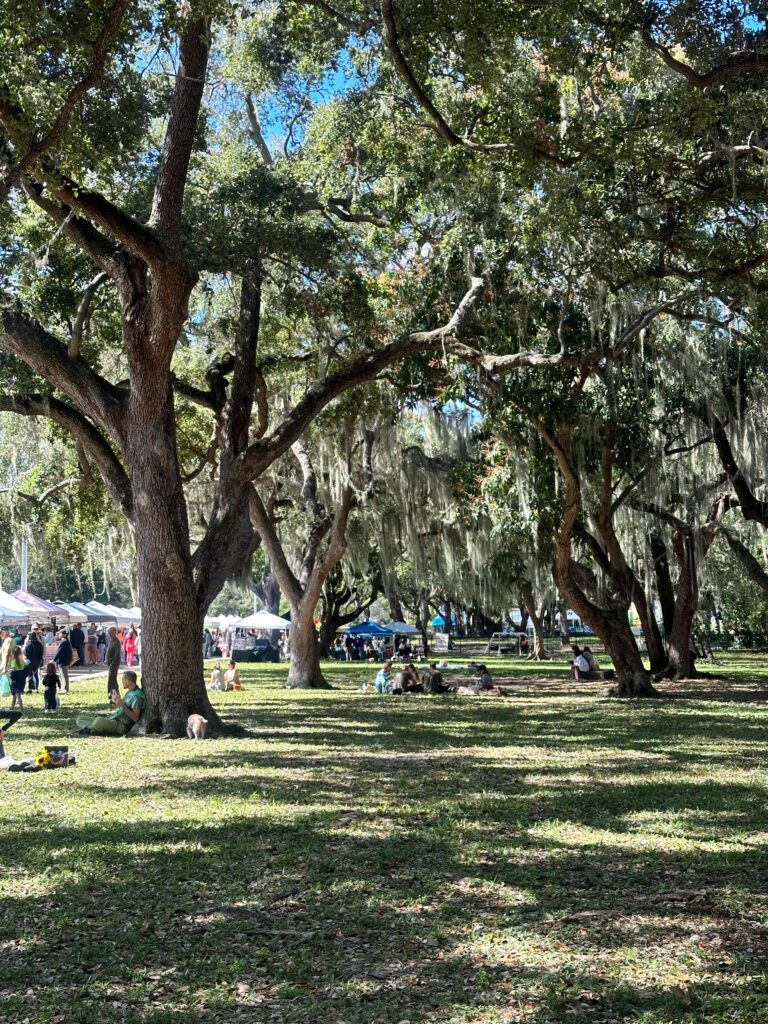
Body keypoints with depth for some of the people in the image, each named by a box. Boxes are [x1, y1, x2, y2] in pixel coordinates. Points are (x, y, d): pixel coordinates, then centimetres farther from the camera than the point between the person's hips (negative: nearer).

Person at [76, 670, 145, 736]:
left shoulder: (137, 695, -11)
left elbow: (135, 718, -18)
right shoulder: (128, 692, 21)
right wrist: (116, 702, 7)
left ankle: (88, 729, -11)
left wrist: (122, 705, -23)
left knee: (99, 720, -42)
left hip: (121, 725, -11)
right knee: (80, 719, 8)